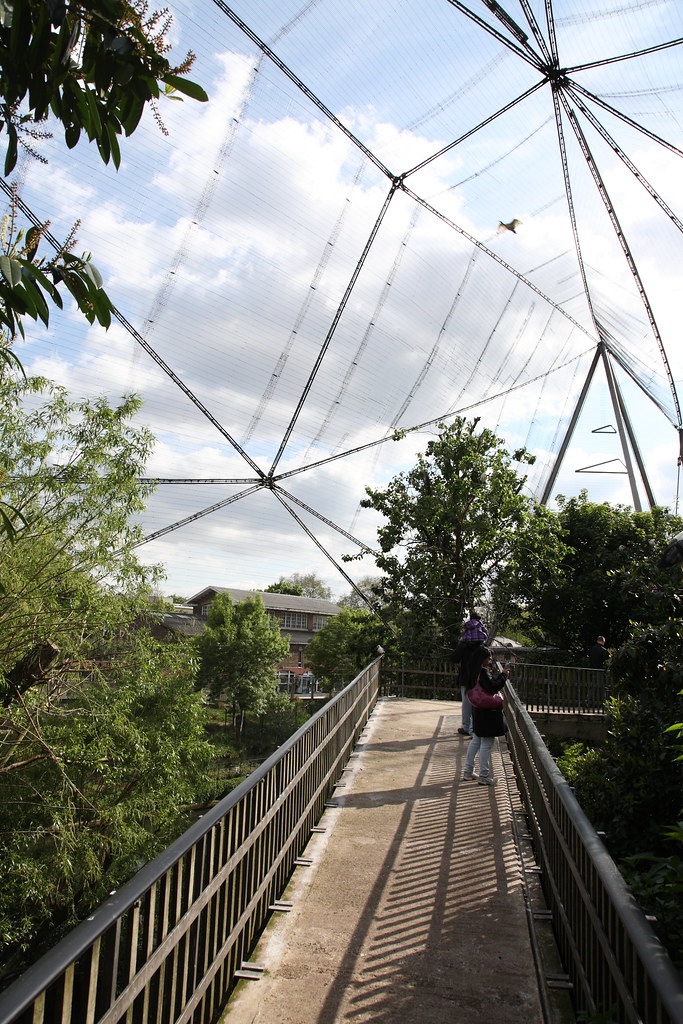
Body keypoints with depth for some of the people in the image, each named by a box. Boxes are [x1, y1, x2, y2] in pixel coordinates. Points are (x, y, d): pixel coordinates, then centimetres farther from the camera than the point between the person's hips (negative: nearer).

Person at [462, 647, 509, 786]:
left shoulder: (476, 672, 11)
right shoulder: (483, 672, -19)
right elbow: (492, 687, -26)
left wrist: (500, 675, 8)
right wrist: (503, 676, -16)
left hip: (478, 711, 10)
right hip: (487, 712, -10)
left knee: (476, 741, 18)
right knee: (487, 743, -1)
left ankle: (468, 771, 24)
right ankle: (484, 776, 6)